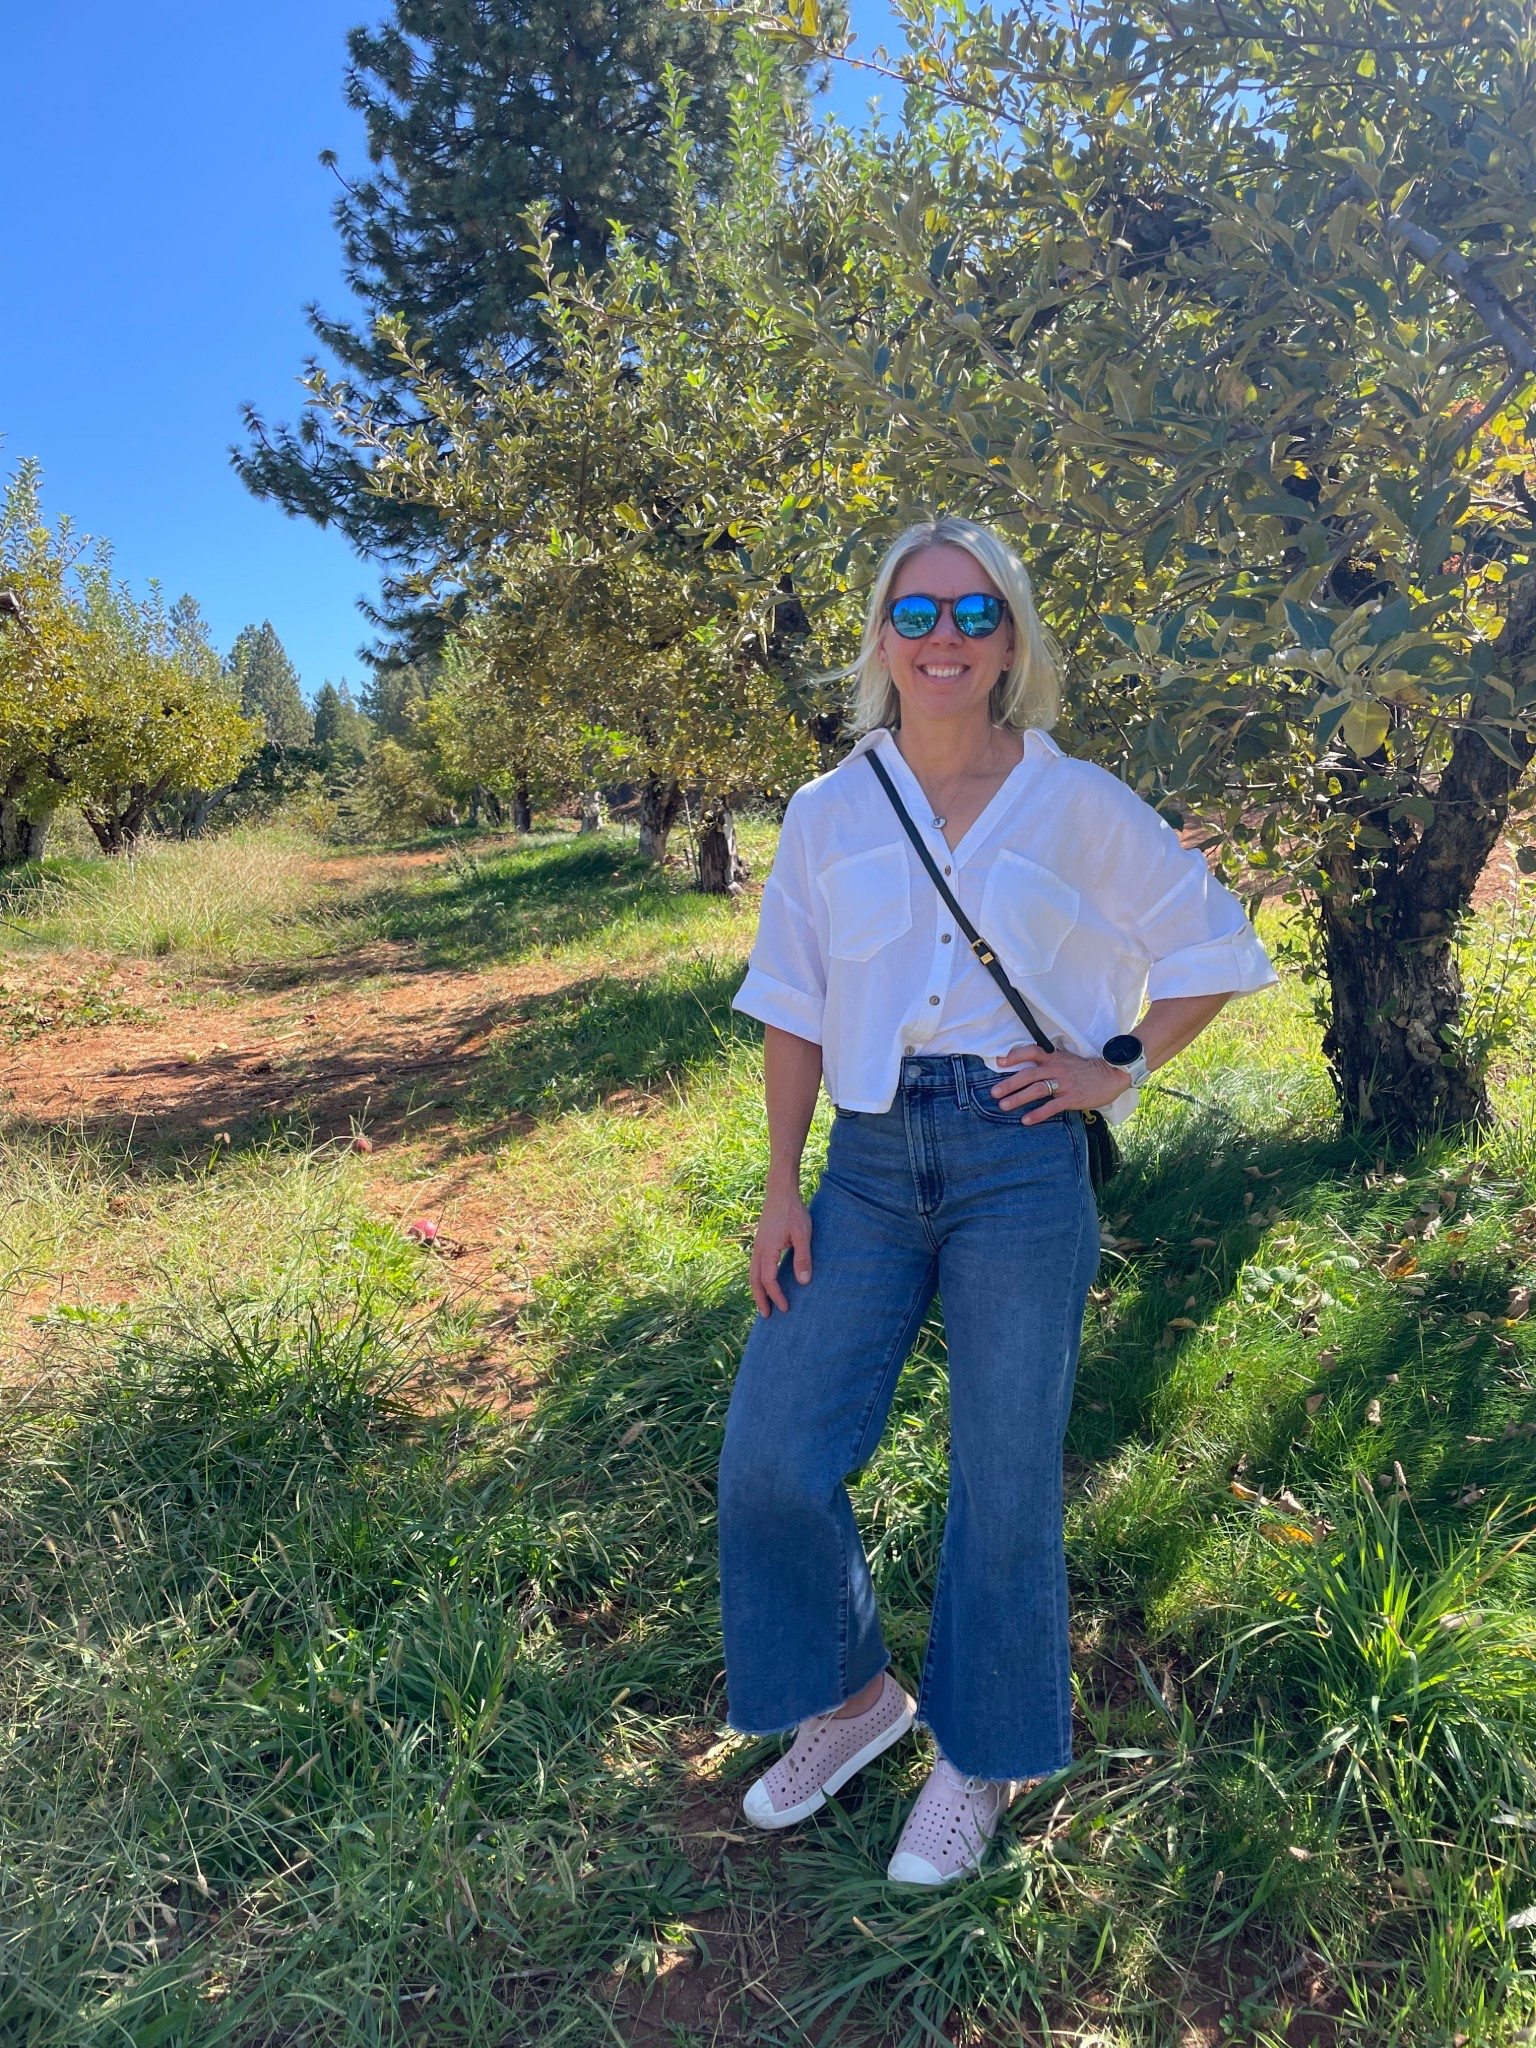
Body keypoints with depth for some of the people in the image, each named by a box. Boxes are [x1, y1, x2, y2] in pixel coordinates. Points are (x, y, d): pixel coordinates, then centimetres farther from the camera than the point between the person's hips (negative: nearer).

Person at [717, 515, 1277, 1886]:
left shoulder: (1078, 805, 1)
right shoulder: (828, 814, 6)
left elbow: (1215, 947, 9)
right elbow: (794, 1013, 8)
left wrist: (1115, 1069, -2)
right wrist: (782, 1191, 4)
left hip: (1020, 1163, -2)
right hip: (870, 1166, 3)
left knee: (1005, 1479, 6)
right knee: (771, 1455, 2)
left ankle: (981, 1760, 33)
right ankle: (853, 1696, 31)